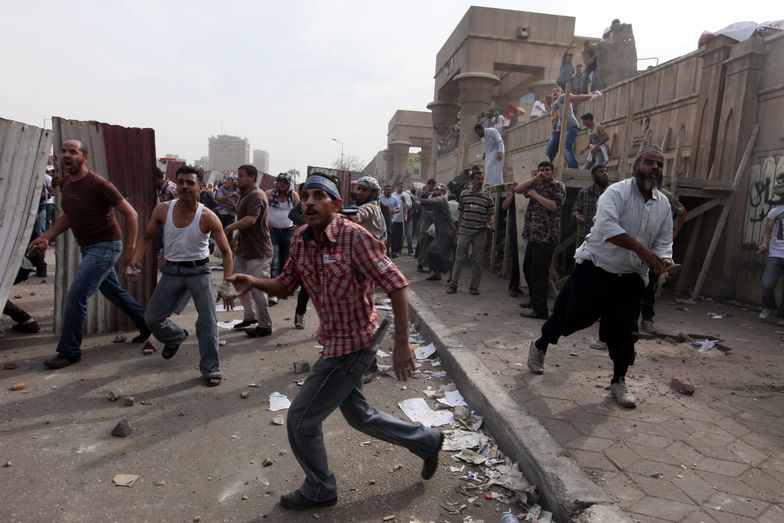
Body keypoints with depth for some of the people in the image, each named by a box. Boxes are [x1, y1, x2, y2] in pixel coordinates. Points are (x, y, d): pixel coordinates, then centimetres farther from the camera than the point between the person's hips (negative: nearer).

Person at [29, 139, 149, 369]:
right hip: (88, 248, 9)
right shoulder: (66, 184, 6)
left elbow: (131, 214, -17)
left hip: (105, 246, -9)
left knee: (76, 296, -11)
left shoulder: (98, 184, -19)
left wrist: (129, 249, -18)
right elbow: (68, 216, 20)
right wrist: (46, 236, 6)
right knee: (113, 291, 19)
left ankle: (69, 351, 2)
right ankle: (146, 324, 36)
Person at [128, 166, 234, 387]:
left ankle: (210, 369, 5)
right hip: (171, 271, 4)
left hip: (198, 271, -3)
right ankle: (176, 336, 44)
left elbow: (226, 252, -15)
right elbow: (147, 237, 6)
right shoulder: (162, 210, -9)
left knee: (208, 320, -12)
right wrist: (135, 260, -12)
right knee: (152, 319, 10)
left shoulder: (208, 217, -18)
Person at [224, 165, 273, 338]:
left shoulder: (256, 196, -18)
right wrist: (236, 238, 19)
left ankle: (265, 326, 9)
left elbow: (251, 220, -32)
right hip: (243, 249, 10)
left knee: (257, 289, -4)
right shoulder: (244, 195, 15)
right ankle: (250, 316, 33)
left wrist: (230, 228, -23)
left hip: (258, 252, -10)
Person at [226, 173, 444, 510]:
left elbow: (396, 285, -24)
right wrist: (254, 282, -12)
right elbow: (286, 285, 8)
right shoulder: (301, 239, -1)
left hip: (352, 344, -8)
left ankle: (319, 489, 30)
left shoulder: (354, 237, -24)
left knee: (301, 419, 3)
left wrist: (401, 344, -25)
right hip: (335, 341, 8)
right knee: (358, 415, 24)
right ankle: (426, 441, 43)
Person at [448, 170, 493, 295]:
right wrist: (458, 230, 12)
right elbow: (461, 213, 12)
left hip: (480, 233, 0)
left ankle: (474, 286, 16)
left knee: (476, 261, 6)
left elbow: (490, 215, 9)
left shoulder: (488, 197, 3)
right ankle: (453, 284, 11)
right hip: (464, 231, 0)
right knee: (459, 258, 3)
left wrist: (490, 225, -11)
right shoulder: (464, 194, 6)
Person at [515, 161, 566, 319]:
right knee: (528, 269, 15)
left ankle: (539, 309, -5)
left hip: (546, 237, -8)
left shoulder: (558, 186, -2)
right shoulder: (536, 184, 18)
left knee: (539, 272, -10)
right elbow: (517, 189, 6)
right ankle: (534, 301, 30)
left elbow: (555, 206, -16)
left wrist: (535, 195, -11)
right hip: (533, 235, 8)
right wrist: (535, 178, 0)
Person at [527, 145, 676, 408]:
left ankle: (619, 381, 23)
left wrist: (663, 260, -17)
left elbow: (664, 242, 6)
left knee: (624, 330, 6)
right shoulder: (617, 192, -15)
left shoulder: (664, 204, 5)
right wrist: (642, 250, -36)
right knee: (569, 315, 6)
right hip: (595, 269, -5)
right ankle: (540, 346, 32)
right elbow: (608, 226, -31)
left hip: (630, 278, 5)